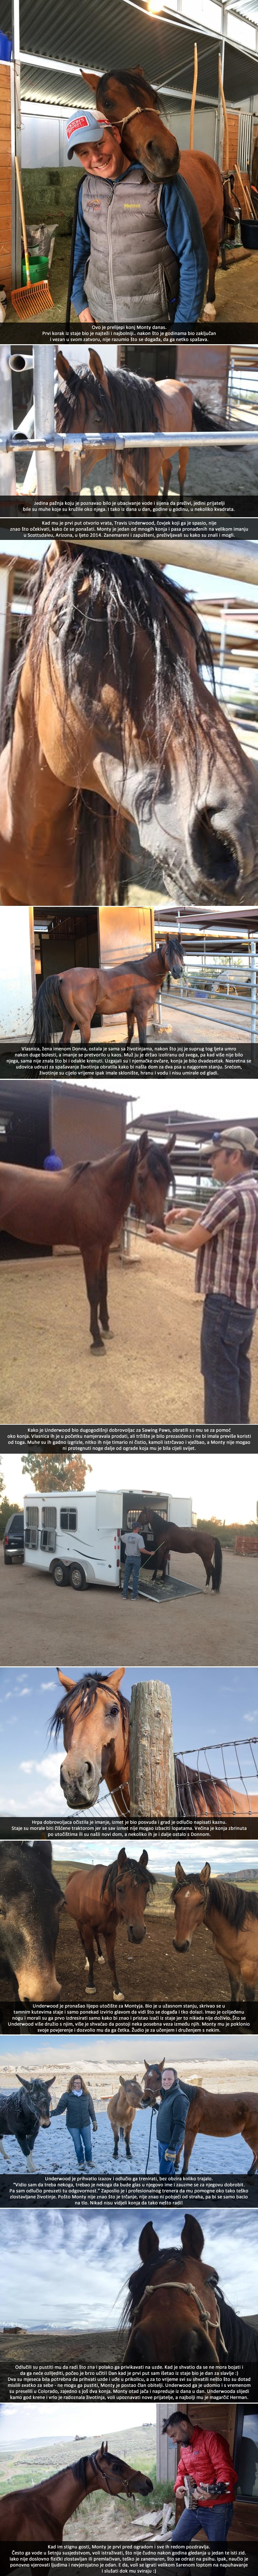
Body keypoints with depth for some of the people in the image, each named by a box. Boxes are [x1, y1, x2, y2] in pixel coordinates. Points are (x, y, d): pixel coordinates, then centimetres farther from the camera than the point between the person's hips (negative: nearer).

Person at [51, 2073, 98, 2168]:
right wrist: (52, 2113, -34)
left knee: (88, 2145, 10)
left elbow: (91, 2109, 5)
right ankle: (81, 2162, 33)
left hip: (86, 2125, 2)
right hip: (73, 2126, -2)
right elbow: (60, 2108, -16)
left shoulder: (87, 2095, -4)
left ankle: (89, 2160, 35)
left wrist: (94, 2121, 6)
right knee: (78, 2146, 11)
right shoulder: (66, 2096, -11)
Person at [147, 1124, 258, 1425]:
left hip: (225, 1299, -10)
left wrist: (163, 1237, 2)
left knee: (219, 1373, -2)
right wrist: (190, 1214, 14)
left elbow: (190, 1243, -17)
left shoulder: (232, 1195, -23)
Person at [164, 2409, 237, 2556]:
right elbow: (182, 2472, 26)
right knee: (178, 2540, 13)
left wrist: (216, 2493, -45)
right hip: (193, 2507, 9)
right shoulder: (185, 2447, 13)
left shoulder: (212, 2439, -16)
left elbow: (227, 2471, -26)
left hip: (217, 2509, -9)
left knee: (218, 2553, 0)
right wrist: (179, 2487, 2)